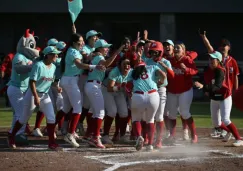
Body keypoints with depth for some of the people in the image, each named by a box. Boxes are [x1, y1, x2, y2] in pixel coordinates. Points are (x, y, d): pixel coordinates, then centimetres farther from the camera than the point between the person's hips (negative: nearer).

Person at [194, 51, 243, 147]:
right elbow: (206, 83, 14)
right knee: (216, 123, 13)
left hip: (224, 98, -8)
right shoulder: (207, 71, -2)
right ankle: (229, 131, 41)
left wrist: (203, 86, -49)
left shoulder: (220, 71, -24)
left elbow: (217, 86, -37)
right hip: (214, 99, 8)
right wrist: (206, 90, -7)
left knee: (225, 119, -21)